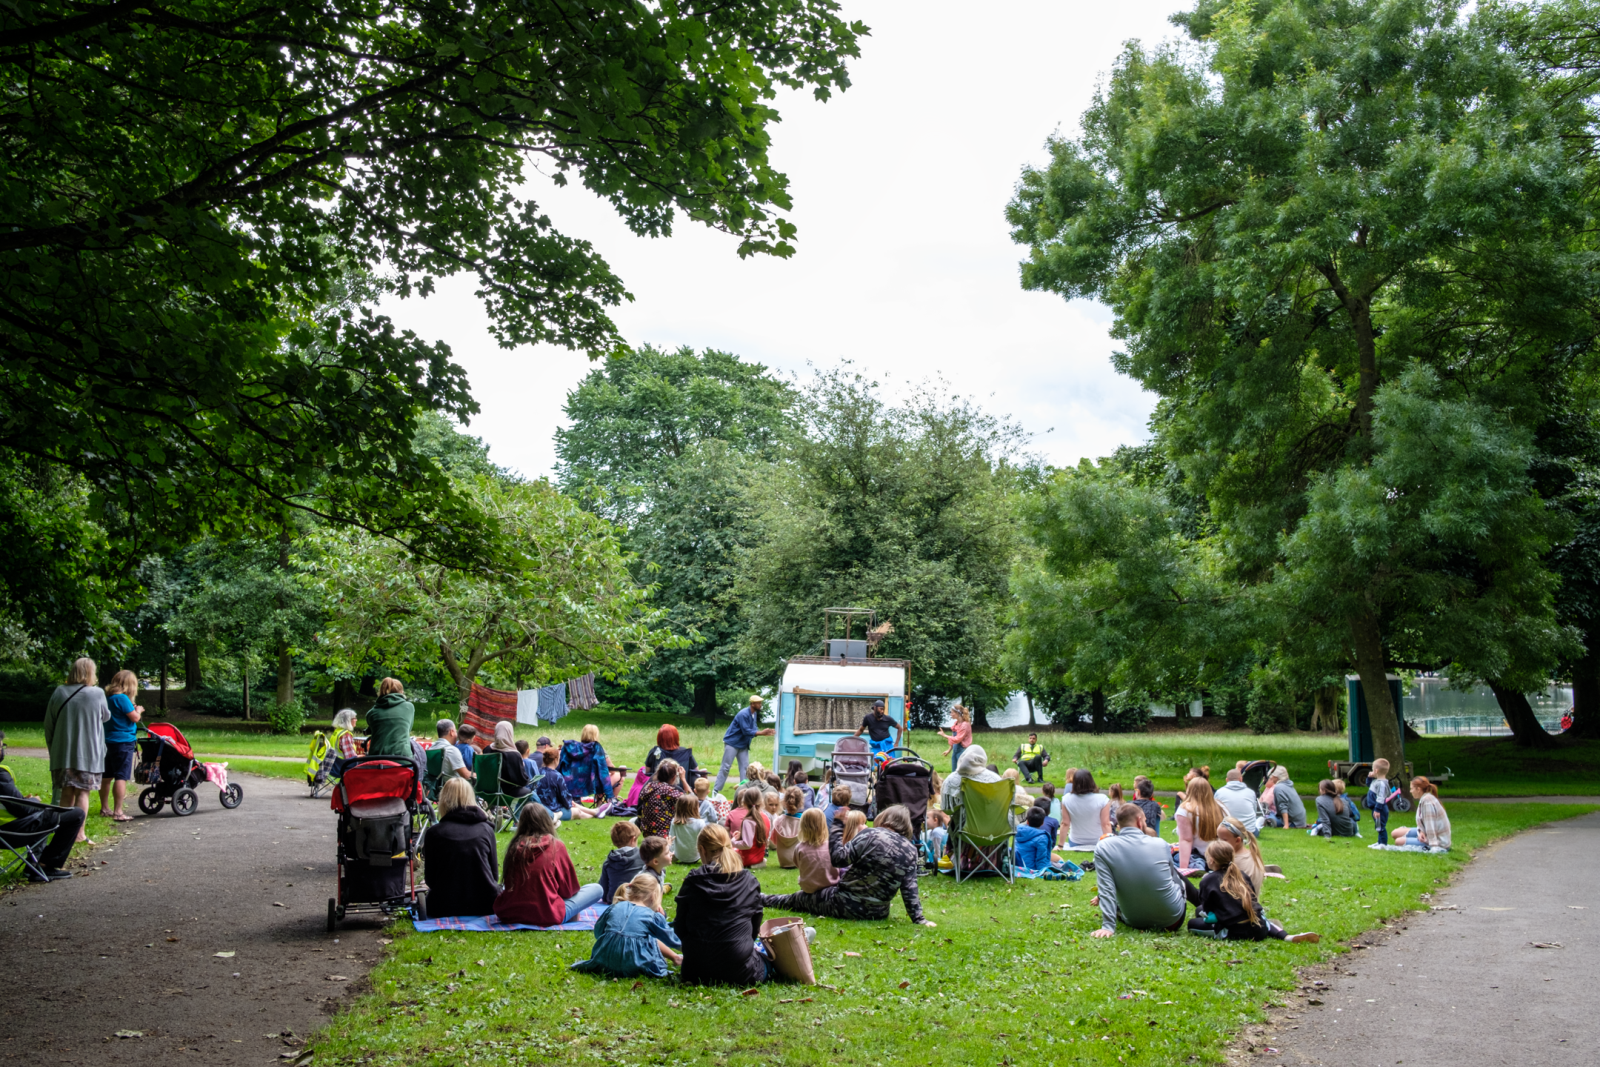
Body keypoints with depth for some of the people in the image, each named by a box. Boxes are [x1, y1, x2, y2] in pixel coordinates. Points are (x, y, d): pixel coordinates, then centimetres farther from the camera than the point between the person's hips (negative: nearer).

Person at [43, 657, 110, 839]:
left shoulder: (59, 693, 1)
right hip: (88, 753, -3)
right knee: (83, 792, 2)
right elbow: (106, 716, 8)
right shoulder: (97, 693, -9)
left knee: (67, 792, 13)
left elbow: (48, 724, 7)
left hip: (63, 753, 3)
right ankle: (79, 833, -1)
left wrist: (52, 748, 16)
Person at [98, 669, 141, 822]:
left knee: (107, 776, 16)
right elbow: (134, 718, -14)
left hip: (110, 741, 9)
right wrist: (138, 710, 5)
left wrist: (133, 710, 15)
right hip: (123, 741, -9)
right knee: (121, 777, -7)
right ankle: (118, 812, -9)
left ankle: (105, 808, 28)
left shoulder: (108, 697, 11)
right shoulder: (122, 698, -15)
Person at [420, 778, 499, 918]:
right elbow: (495, 875, 2)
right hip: (484, 906, 1)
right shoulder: (486, 829, -4)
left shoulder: (434, 833, -9)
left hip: (445, 908, -1)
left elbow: (430, 880, -3)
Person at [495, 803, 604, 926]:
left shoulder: (514, 847, 1)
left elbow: (509, 885, 14)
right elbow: (570, 888, 2)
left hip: (508, 915, 3)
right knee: (596, 889, 11)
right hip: (546, 917, -3)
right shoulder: (556, 846, -7)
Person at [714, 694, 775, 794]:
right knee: (725, 767, -5)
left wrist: (764, 732, -14)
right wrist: (762, 733, -25)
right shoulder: (743, 714, -23)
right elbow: (746, 731, -25)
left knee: (745, 767, 1)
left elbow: (754, 729, 4)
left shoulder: (755, 714, 5)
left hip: (743, 745, 8)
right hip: (732, 743, -8)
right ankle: (715, 791, 2)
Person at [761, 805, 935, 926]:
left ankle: (765, 900, 44)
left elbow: (838, 858, -15)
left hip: (847, 906, -5)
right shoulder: (911, 851, -3)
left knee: (802, 898, 22)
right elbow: (910, 889, -5)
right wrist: (918, 918, 3)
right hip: (879, 912, 5)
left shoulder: (872, 835, -14)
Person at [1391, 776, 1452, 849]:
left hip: (1438, 840, -10)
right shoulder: (1423, 799, 7)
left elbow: (1430, 826, -27)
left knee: (1399, 841, -20)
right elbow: (1422, 822, 11)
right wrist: (1420, 832, -11)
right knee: (1395, 833, 8)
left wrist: (1434, 846, -28)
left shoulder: (1427, 800, -24)